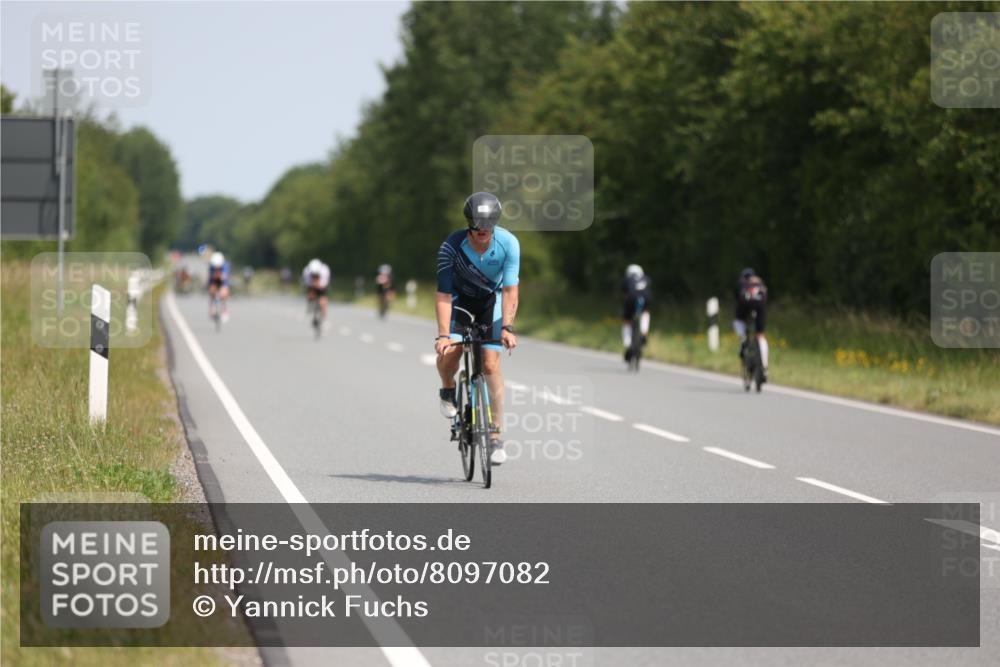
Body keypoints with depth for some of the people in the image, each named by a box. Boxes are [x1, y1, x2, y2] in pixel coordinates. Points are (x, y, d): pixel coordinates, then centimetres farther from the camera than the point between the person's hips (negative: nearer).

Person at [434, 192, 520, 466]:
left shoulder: (508, 244, -26)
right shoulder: (451, 246, -29)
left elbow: (510, 290, -26)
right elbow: (443, 295, -29)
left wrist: (507, 327, -39)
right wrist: (443, 335, -39)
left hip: (492, 300, 0)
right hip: (461, 298, 0)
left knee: (490, 364, -12)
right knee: (448, 352, -24)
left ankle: (495, 435, -4)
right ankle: (448, 391, 11)